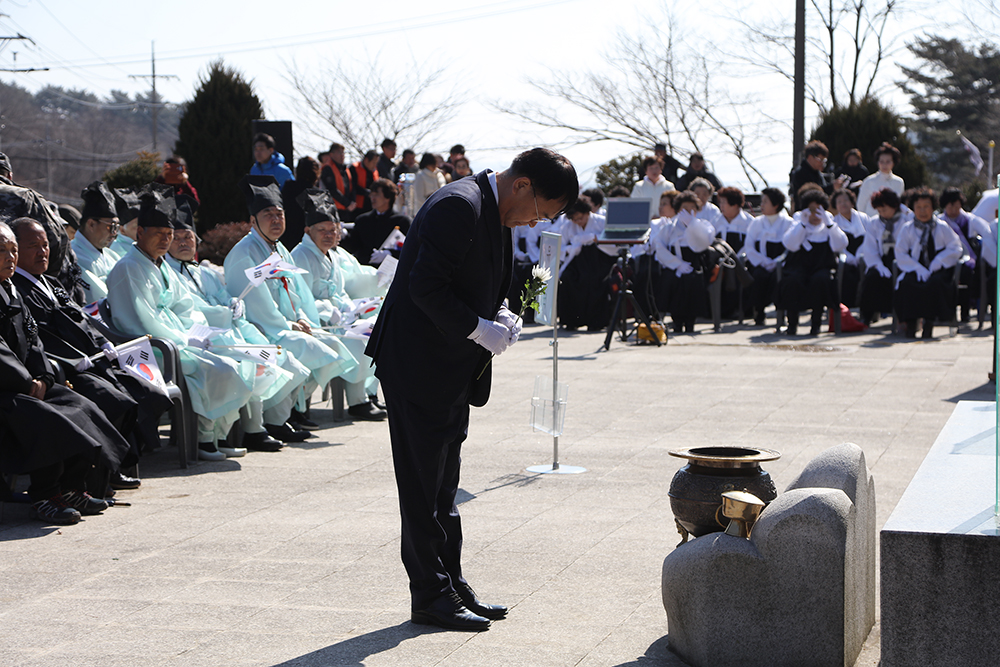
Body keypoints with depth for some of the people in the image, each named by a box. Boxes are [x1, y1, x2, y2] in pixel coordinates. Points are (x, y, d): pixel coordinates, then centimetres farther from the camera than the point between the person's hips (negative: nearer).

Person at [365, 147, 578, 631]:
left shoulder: (495, 213, 12)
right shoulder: (459, 206, -20)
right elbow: (425, 286, -24)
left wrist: (499, 315, 5)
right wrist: (479, 328, -20)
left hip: (453, 370, 10)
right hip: (419, 366, -10)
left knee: (443, 484, 15)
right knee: (424, 483, -2)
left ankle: (451, 584, 22)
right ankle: (430, 596, 4)